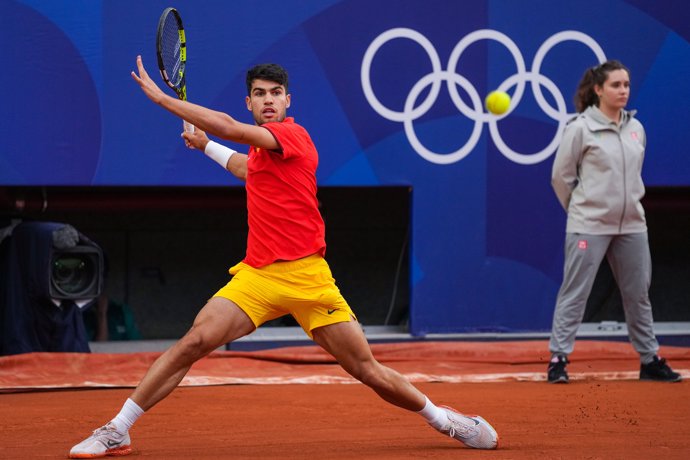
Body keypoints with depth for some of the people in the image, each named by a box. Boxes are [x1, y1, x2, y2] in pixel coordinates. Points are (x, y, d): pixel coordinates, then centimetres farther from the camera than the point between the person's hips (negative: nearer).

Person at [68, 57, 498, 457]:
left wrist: (162, 97, -18)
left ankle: (441, 418, 23)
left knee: (367, 369, -1)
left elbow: (228, 127, -24)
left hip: (307, 276, -6)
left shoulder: (294, 136, -10)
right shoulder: (262, 148, 14)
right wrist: (206, 147, 42)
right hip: (257, 275, 6)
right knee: (195, 341, -14)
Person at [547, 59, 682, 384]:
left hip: (631, 225, 6)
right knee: (575, 293, -5)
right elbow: (561, 176, -2)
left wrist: (631, 203, 14)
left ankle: (649, 360, 18)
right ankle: (558, 359, -1)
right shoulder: (581, 128, -8)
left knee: (638, 294, 11)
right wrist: (581, 208, 7)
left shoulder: (636, 128, 8)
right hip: (589, 225, -5)